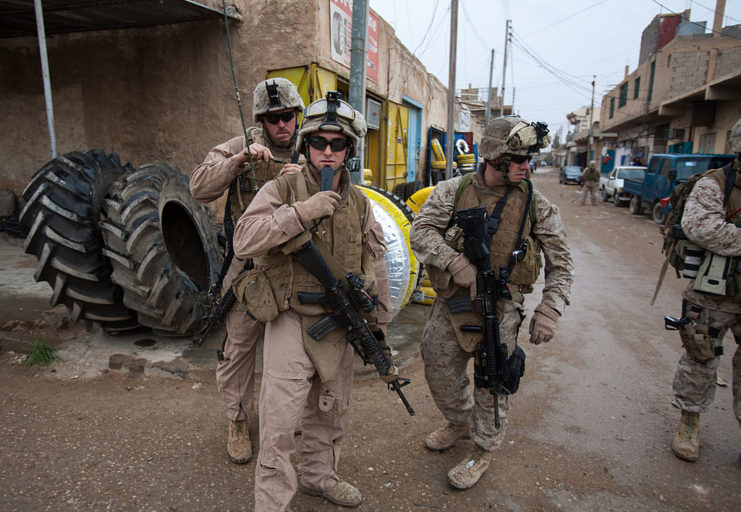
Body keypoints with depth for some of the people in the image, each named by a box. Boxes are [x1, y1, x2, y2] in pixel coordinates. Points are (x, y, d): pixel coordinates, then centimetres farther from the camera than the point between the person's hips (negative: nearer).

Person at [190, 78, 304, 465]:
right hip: (248, 264, -2)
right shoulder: (240, 148, -4)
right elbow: (199, 188, -15)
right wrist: (240, 160, -27)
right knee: (240, 345, 5)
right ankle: (238, 422, 26)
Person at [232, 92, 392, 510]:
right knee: (280, 422, -2)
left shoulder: (359, 203, 5)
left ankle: (320, 475, 45)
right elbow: (244, 241, -20)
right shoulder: (280, 190, -8)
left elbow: (375, 264, 11)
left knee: (331, 413, 21)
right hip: (291, 322, -4)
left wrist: (381, 321, 12)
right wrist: (301, 211, -26)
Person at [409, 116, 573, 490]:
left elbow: (560, 263, 1)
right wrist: (457, 264, -25)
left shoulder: (536, 205, -5)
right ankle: (460, 421, 45)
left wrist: (550, 309, -11)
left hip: (500, 307, -2)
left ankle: (483, 449, 33)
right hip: (451, 300, 2)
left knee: (492, 382, 7)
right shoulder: (453, 191, -5)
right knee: (439, 369, 15)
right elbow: (420, 232, -12)